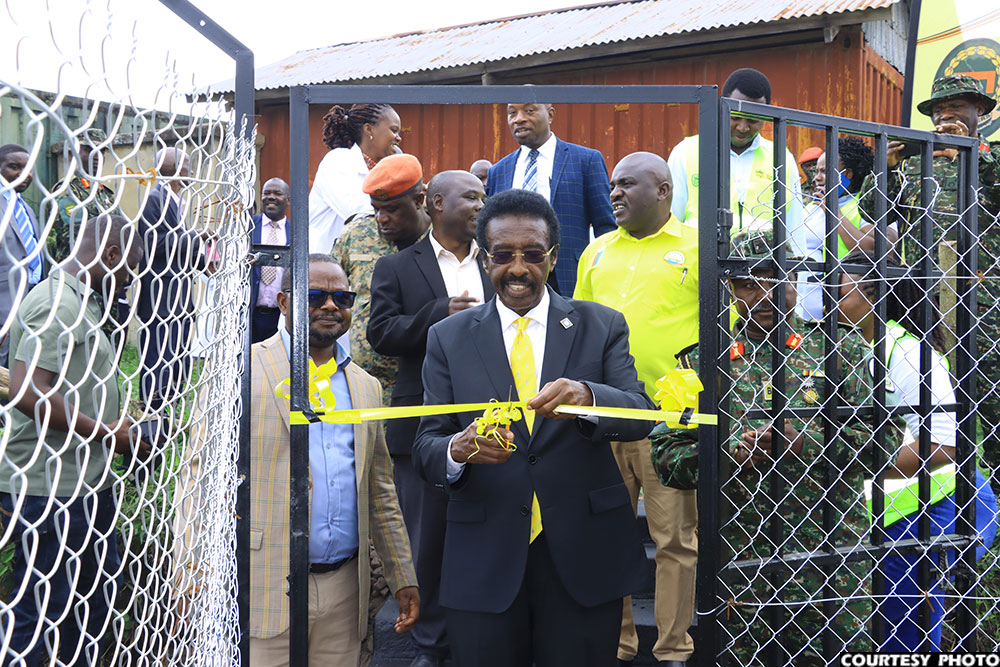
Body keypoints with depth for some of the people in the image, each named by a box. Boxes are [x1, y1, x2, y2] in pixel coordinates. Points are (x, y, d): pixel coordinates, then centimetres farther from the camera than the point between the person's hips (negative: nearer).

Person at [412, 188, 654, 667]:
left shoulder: (602, 326, 3)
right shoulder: (448, 337, 4)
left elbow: (641, 417, -9)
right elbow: (426, 448, 0)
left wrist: (586, 397, -31)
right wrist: (458, 449, -23)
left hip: (583, 557, 0)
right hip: (483, 561, 1)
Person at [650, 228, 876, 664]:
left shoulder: (842, 350, 7)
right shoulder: (701, 361, 8)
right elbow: (665, 453, 4)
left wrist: (815, 441, -16)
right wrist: (728, 454, -13)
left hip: (831, 556, 0)